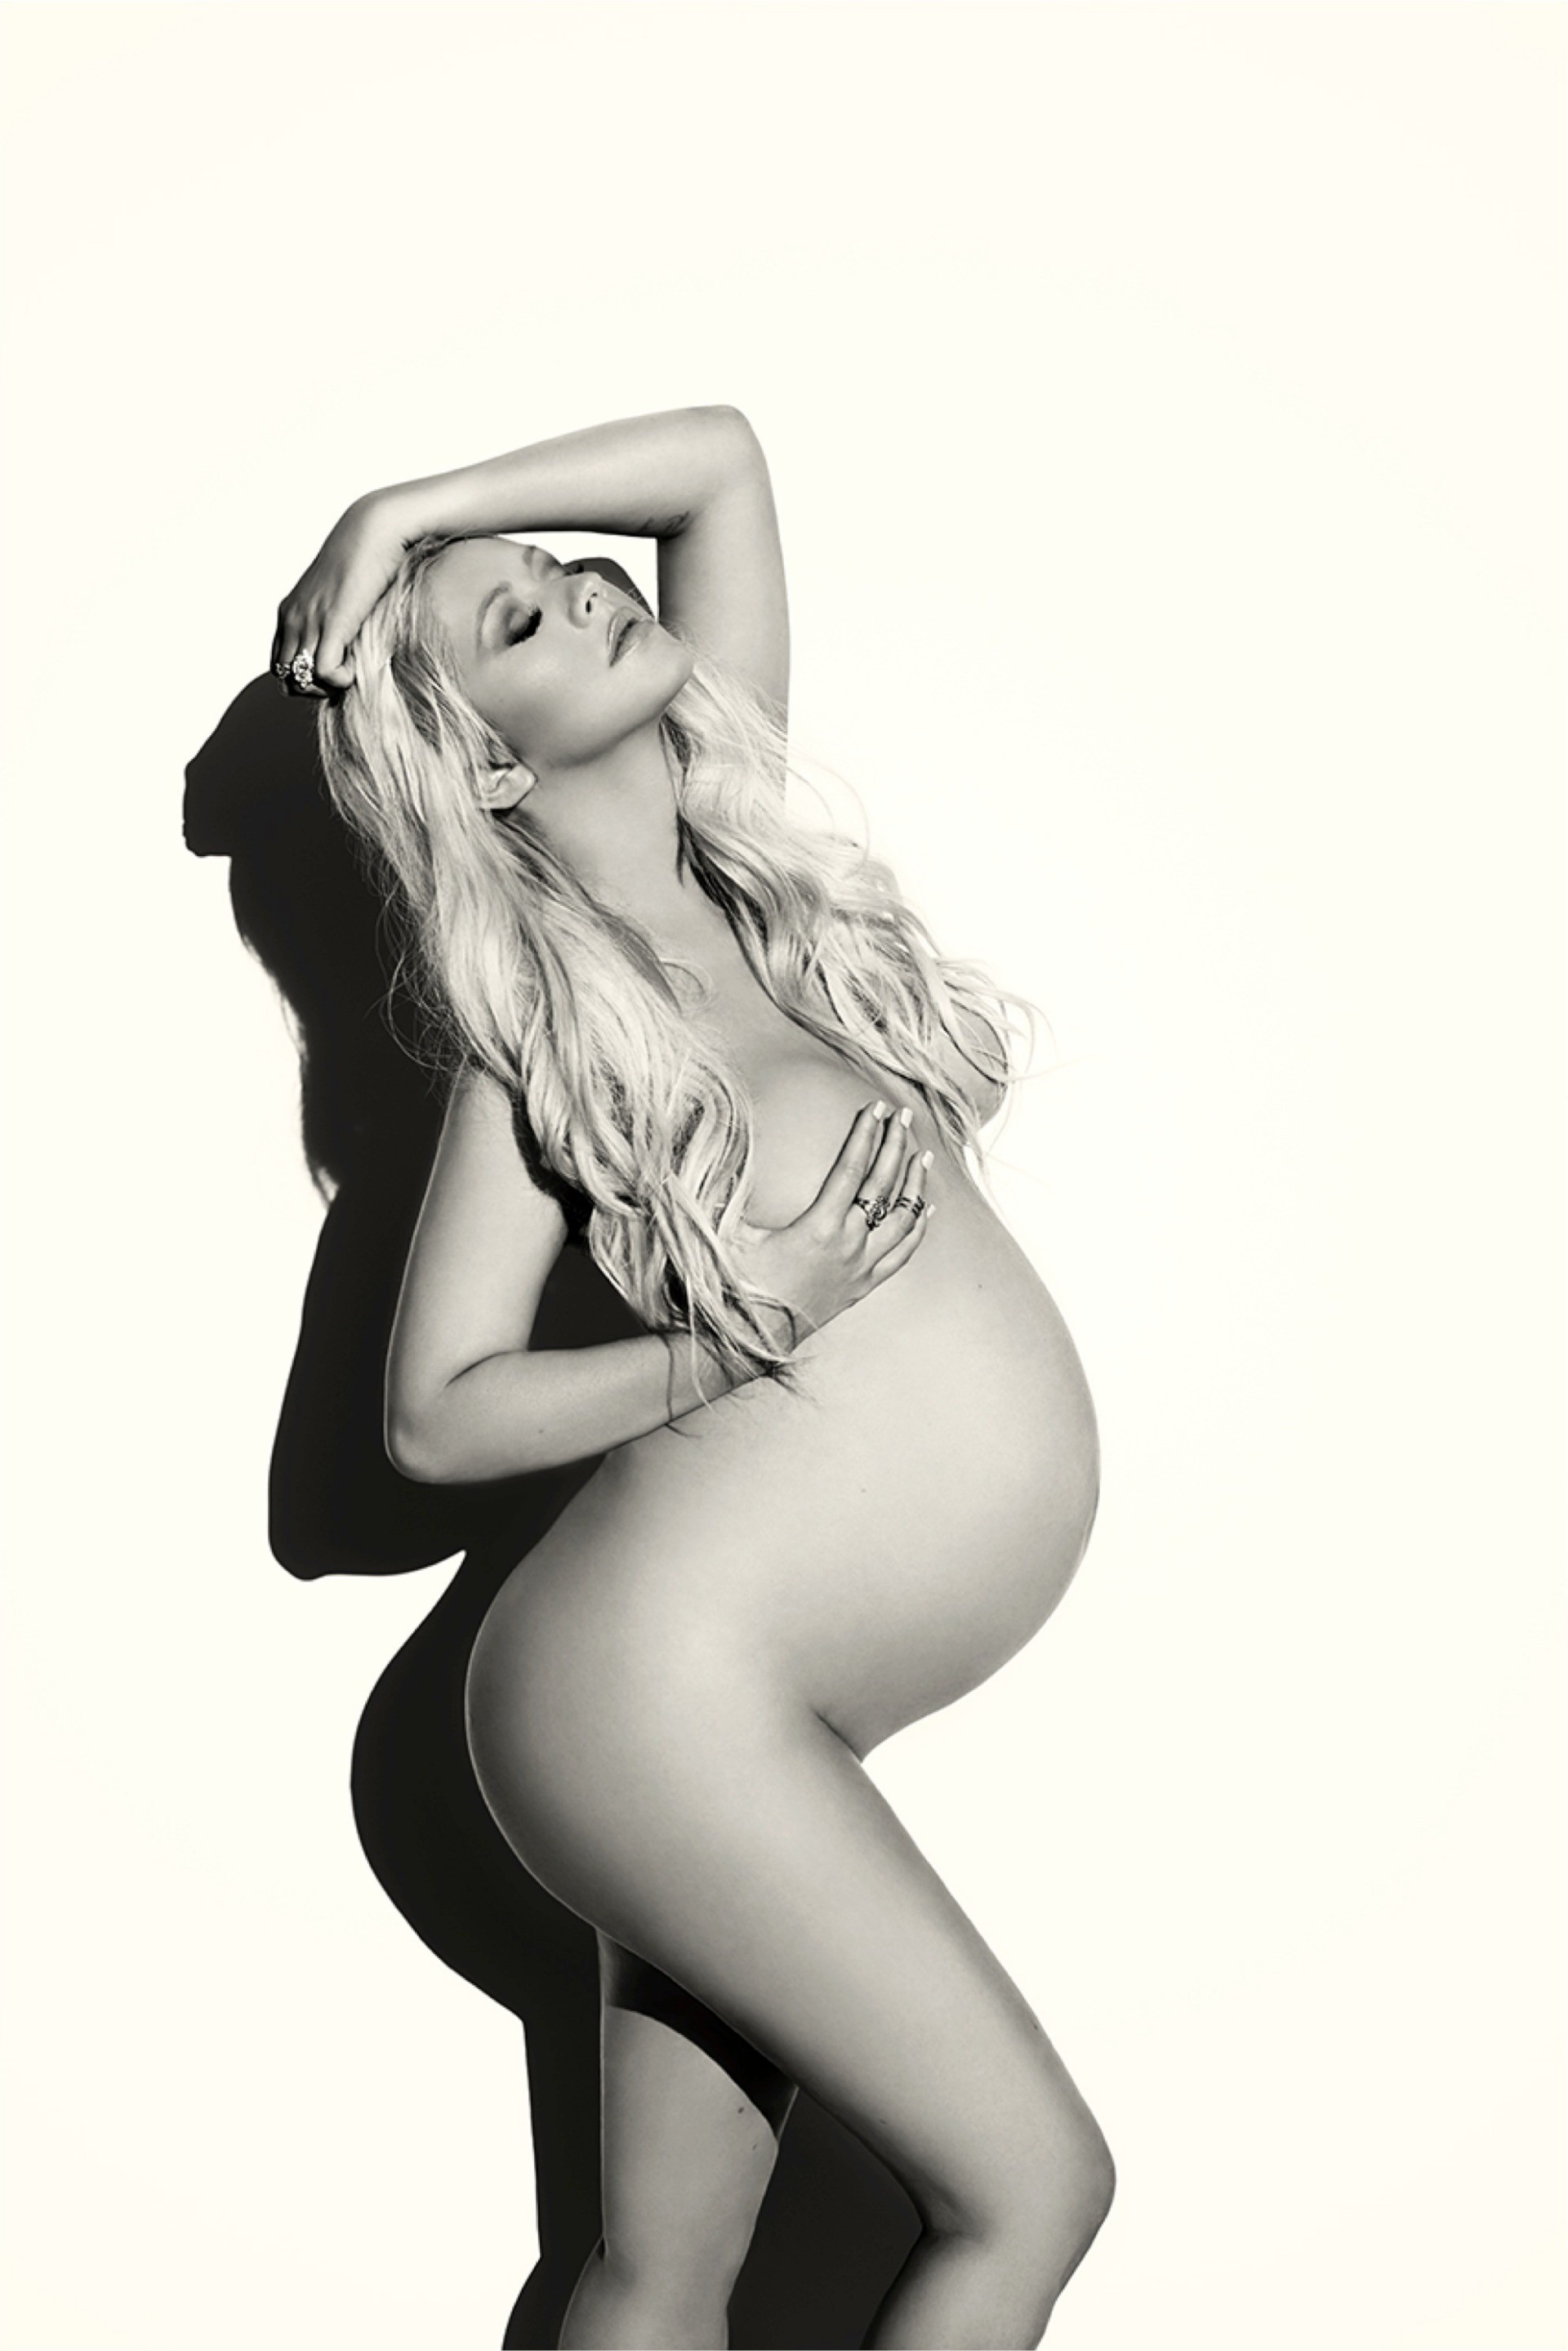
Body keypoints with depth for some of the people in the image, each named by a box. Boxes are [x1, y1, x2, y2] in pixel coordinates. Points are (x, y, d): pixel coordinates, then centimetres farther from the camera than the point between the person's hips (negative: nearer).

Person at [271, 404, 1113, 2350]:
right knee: (1026, 2187, -2)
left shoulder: (733, 840, 8)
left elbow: (725, 457, 15)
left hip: (750, 1709, 6)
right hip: (663, 1675, -6)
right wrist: (744, 1341, -15)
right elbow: (433, 1416, -6)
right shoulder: (538, 1028, -6)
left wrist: (406, 504, 10)